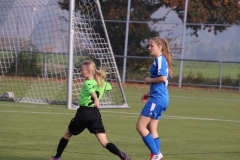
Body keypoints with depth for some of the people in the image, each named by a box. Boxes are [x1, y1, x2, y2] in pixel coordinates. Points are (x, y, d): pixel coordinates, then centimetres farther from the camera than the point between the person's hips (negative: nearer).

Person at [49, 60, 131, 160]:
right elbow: (109, 87, 34)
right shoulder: (102, 83, 11)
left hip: (83, 112, -5)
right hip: (95, 113, 5)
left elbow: (92, 91, -32)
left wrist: (96, 99, -51)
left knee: (67, 134, 19)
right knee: (105, 143, -3)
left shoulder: (87, 83, -9)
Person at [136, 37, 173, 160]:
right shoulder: (161, 60, 18)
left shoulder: (160, 60, -12)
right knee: (151, 129, 12)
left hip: (157, 98, -10)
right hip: (160, 98, 10)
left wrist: (149, 80, -10)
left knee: (140, 126, -9)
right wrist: (150, 93, 19)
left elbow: (163, 78, -25)